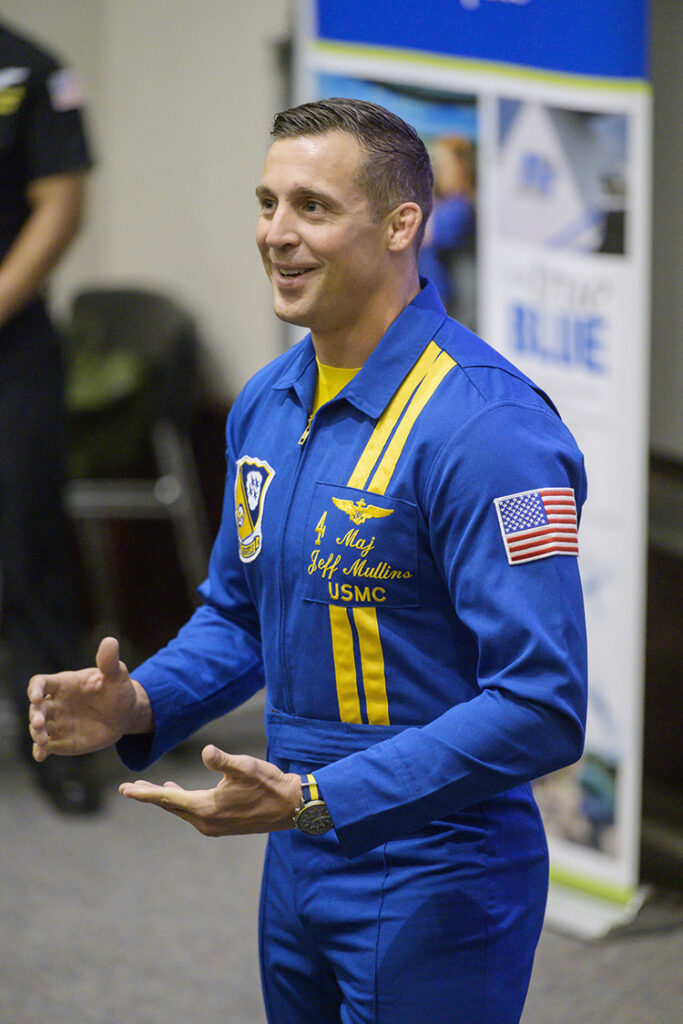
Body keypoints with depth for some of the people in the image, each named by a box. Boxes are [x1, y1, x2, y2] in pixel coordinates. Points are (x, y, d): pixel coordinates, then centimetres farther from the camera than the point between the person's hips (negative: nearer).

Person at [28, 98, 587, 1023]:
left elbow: (540, 708, -25)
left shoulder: (486, 427, -21)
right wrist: (139, 705, -2)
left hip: (436, 891, -8)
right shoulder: (269, 403, 5)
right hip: (297, 869, 8)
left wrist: (316, 800, -29)